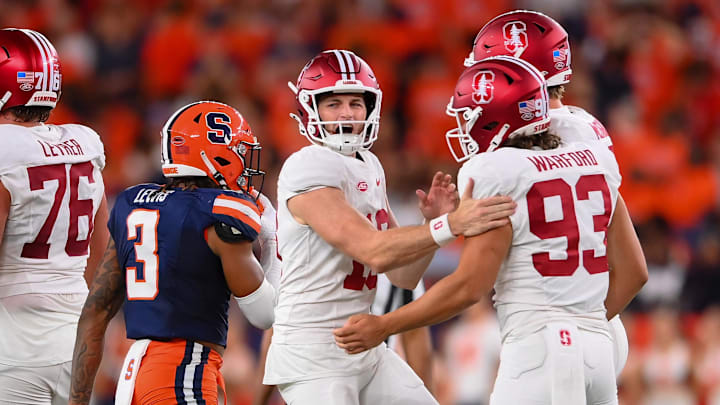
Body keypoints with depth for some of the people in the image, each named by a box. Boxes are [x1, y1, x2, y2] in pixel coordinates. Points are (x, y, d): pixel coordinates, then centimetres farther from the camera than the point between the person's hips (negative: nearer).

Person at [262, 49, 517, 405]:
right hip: (313, 355, -9)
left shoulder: (369, 167, 12)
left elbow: (403, 275, 12)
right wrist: (451, 225, -30)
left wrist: (433, 221, -4)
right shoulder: (308, 169, -16)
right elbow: (374, 252, -25)